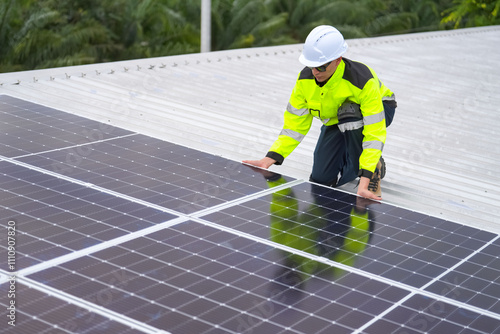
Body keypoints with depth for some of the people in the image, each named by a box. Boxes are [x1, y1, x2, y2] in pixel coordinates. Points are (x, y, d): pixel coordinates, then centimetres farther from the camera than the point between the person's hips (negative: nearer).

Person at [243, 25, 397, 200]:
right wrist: (269, 159, -24)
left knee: (348, 112, -40)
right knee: (321, 179, -11)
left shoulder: (363, 80, -38)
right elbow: (295, 124, -14)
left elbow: (375, 133, -40)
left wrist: (365, 180, -48)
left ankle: (374, 168, -18)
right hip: (336, 122, 4)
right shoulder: (305, 79, -22)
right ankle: (354, 164, 20)